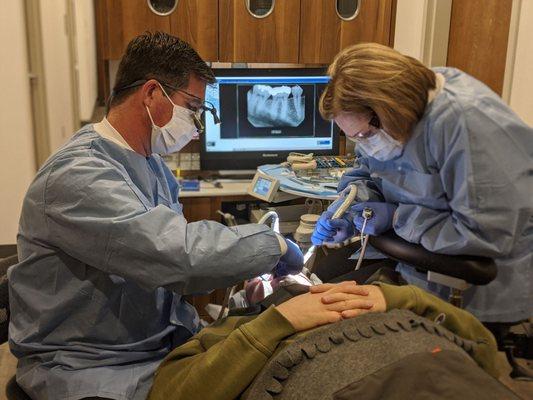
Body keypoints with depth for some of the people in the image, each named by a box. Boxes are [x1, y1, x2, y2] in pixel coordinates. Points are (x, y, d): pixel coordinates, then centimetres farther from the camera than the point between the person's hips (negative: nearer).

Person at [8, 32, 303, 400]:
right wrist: (275, 245, -21)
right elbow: (179, 253, -34)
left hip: (166, 339, 8)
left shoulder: (152, 163, 9)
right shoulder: (78, 175, -24)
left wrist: (233, 275, -4)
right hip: (94, 367, -8)